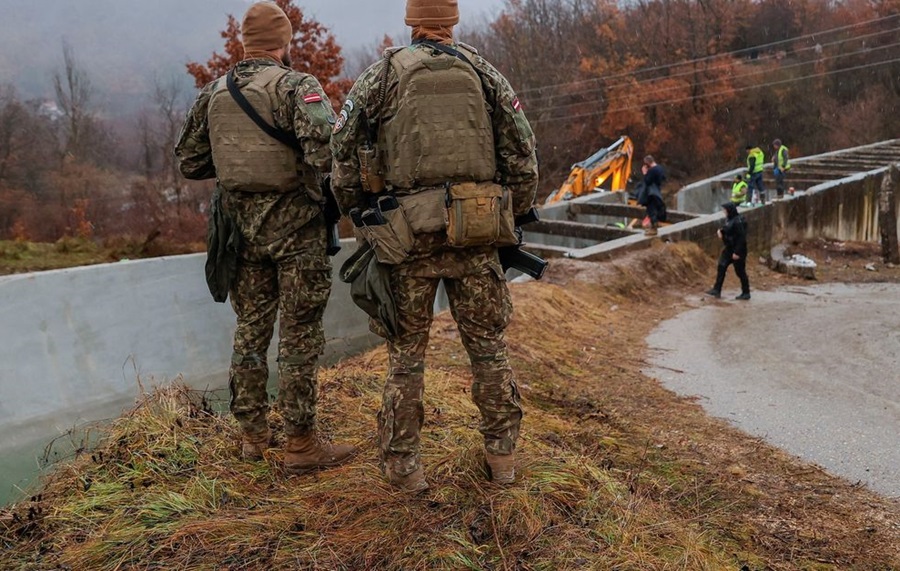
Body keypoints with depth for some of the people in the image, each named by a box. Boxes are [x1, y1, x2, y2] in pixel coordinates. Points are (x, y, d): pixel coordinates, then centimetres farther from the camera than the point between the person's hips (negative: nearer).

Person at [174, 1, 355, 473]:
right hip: (294, 226, -5)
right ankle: (300, 444, 8)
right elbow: (323, 150, -25)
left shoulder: (213, 93, 8)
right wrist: (321, 189, -6)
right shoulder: (297, 86, -10)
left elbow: (189, 162, 12)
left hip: (242, 227, 6)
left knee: (250, 330, 15)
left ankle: (253, 434, 26)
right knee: (299, 337, 1)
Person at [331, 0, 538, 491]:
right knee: (488, 346, 13)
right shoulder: (484, 74, 7)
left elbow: (344, 151, 1)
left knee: (407, 351, 9)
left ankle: (402, 464, 15)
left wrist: (358, 216, 14)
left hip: (409, 235, -1)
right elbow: (521, 154, 4)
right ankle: (502, 455, 20)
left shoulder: (382, 75, 3)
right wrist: (514, 218, 15)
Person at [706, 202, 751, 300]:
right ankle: (717, 290, 10)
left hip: (737, 250, -9)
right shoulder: (729, 219, 6)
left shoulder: (738, 222, -22)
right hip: (729, 248, 9)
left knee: (740, 271, 1)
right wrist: (720, 231, -1)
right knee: (721, 267, 6)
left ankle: (746, 293, 15)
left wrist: (737, 252, -23)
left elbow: (741, 238, -23)